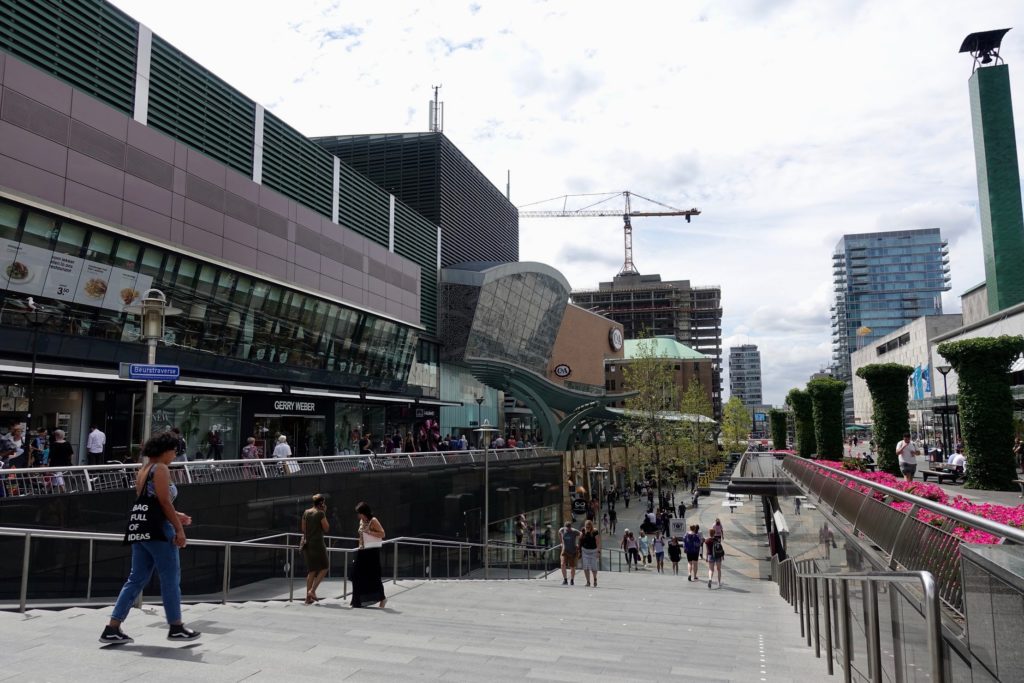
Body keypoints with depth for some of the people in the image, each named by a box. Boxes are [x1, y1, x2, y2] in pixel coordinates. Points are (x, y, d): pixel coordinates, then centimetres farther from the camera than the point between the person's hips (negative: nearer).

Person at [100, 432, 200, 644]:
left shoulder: (144, 469, 17)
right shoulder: (161, 469, -11)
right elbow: (164, 502, -16)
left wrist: (176, 516, 22)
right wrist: (179, 529, -14)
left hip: (139, 528, 9)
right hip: (156, 529, -9)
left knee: (137, 579, 13)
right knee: (171, 578, 2)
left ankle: (112, 629, 11)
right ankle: (176, 628, 10)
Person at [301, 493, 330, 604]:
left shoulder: (306, 512, 7)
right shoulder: (320, 513, -11)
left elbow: (303, 529, 13)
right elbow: (326, 529, -4)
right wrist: (324, 514, -1)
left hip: (306, 543, 7)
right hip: (317, 543, -7)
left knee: (311, 571, 13)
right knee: (323, 569, 7)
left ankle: (308, 597, 11)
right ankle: (312, 590, -6)